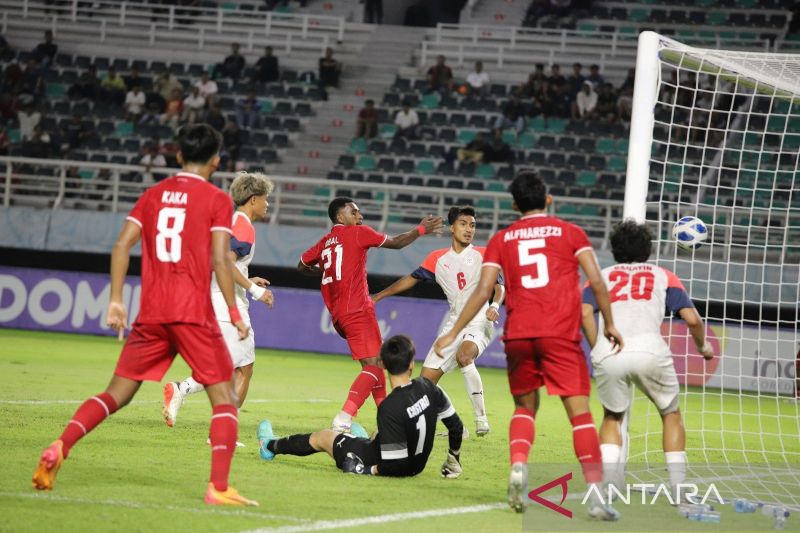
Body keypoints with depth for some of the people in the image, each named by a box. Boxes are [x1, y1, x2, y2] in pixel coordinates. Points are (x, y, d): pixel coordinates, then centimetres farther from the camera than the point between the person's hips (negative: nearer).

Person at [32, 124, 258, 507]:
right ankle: (219, 487, -13)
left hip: (150, 313, 4)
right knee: (224, 398, 2)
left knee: (117, 393, 13)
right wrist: (234, 313, -3)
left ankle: (59, 447, -7)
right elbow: (220, 260, -10)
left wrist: (116, 300, 8)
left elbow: (122, 246, 5)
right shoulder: (217, 200, -1)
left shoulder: (153, 194, 13)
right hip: (193, 312, -4)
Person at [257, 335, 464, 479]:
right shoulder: (428, 387, -15)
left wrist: (368, 470, -14)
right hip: (416, 467, 5)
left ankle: (271, 446, 45)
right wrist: (453, 462, 12)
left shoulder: (389, 407, -33)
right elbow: (456, 426, -3)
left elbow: (394, 464, -31)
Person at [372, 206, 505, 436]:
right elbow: (412, 278, 20)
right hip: (453, 325, 5)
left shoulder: (482, 255, 0)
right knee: (427, 379, -2)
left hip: (479, 323, -5)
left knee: (463, 355, -36)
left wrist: (494, 306, -23)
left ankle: (481, 418, -30)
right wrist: (377, 296, 20)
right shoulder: (438, 259, 10)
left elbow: (499, 285, -2)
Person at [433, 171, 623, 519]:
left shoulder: (501, 239, 12)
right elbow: (596, 282, -1)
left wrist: (453, 333, 9)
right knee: (580, 412, -3)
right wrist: (609, 324, 9)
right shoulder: (570, 233, 8)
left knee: (525, 406, 20)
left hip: (518, 334, 2)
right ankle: (595, 493, -14)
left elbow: (483, 291, 5)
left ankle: (518, 464, -7)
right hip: (561, 334, -2)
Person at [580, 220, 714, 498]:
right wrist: (703, 346, 30)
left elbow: (585, 312, 5)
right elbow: (692, 319, 12)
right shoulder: (663, 276, 24)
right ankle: (679, 490, 12)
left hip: (607, 353, 1)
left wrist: (596, 350, 13)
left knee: (612, 417, 24)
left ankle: (609, 485, 6)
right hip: (649, 350, -1)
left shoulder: (601, 275, 25)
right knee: (671, 414, 20)